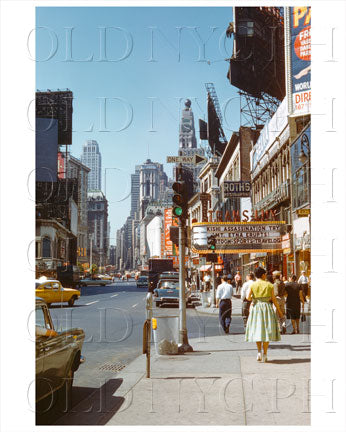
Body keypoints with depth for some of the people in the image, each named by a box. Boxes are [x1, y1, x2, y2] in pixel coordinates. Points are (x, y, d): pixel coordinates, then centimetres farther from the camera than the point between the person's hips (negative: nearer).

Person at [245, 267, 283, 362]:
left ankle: (259, 351, 2)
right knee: (266, 329, 4)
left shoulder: (253, 285, -1)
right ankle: (264, 354, 3)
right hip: (267, 307, -1)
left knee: (257, 329, 12)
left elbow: (248, 297, -10)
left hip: (256, 307, 1)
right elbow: (274, 299, 0)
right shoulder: (269, 285, -1)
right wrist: (279, 310, 8)